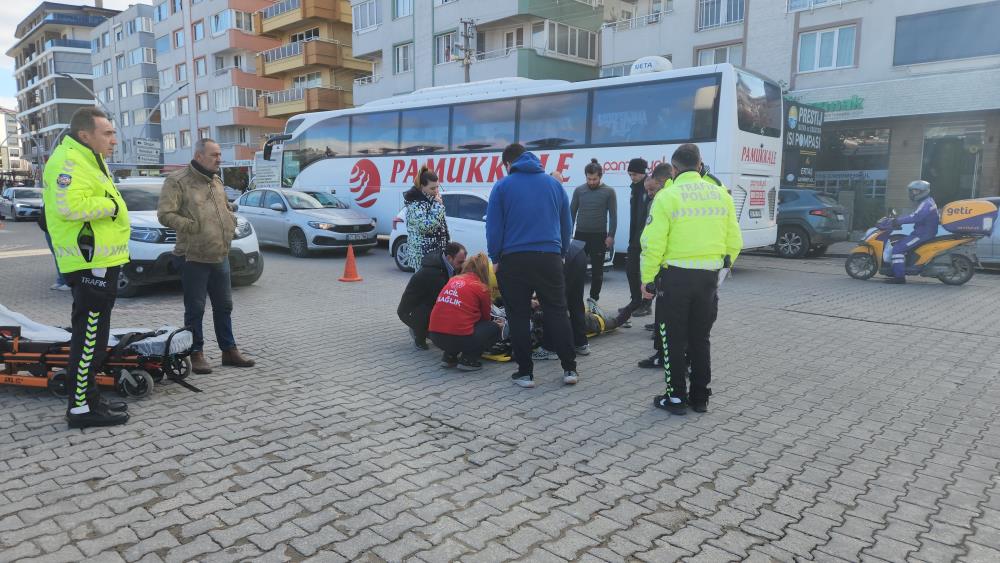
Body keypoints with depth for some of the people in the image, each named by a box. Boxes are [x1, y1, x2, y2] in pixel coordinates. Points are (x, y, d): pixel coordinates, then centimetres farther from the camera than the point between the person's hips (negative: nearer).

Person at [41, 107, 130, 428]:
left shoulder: (88, 160, 20)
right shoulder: (69, 161, -14)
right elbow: (70, 206, -28)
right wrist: (111, 205, -16)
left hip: (99, 263, 11)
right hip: (90, 265, -11)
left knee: (93, 335, 16)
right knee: (90, 335, -7)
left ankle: (88, 397, 26)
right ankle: (81, 407, -1)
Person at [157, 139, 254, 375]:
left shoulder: (216, 181, 14)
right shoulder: (178, 181, -10)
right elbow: (165, 214, -16)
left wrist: (231, 222, 10)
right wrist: (194, 227, -20)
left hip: (220, 256, 7)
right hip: (194, 258, -7)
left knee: (224, 306, 13)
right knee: (195, 309, 2)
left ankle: (229, 350, 22)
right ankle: (197, 354, 13)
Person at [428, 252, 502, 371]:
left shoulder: (452, 280, 17)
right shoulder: (481, 287, 2)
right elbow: (486, 317, 16)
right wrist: (496, 324, 41)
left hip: (435, 336, 6)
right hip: (459, 338, -6)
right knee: (494, 328, 16)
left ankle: (449, 356, 18)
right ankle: (468, 360, 4)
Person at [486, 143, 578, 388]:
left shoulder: (502, 186, 1)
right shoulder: (554, 183, 11)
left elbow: (493, 227, 0)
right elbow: (567, 224, 14)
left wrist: (496, 259, 9)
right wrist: (561, 253, 22)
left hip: (514, 259, -2)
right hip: (549, 257, 3)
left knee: (519, 317, 6)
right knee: (557, 313, 10)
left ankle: (525, 372, 9)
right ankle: (569, 368, 11)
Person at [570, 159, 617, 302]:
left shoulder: (608, 192, -2)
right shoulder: (579, 190, 5)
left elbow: (613, 216, -2)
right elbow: (572, 212, 9)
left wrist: (611, 235, -8)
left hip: (599, 236, -2)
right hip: (580, 235, 2)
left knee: (597, 269, 5)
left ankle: (594, 299, 14)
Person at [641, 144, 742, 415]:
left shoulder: (667, 196, -10)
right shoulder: (721, 195, 5)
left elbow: (653, 244, -14)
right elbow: (734, 242, 7)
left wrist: (647, 279, -5)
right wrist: (720, 268, 18)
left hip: (675, 276, -5)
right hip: (709, 278, 5)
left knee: (674, 340, 8)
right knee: (700, 339, 17)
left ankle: (676, 397, 14)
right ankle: (700, 398, 25)